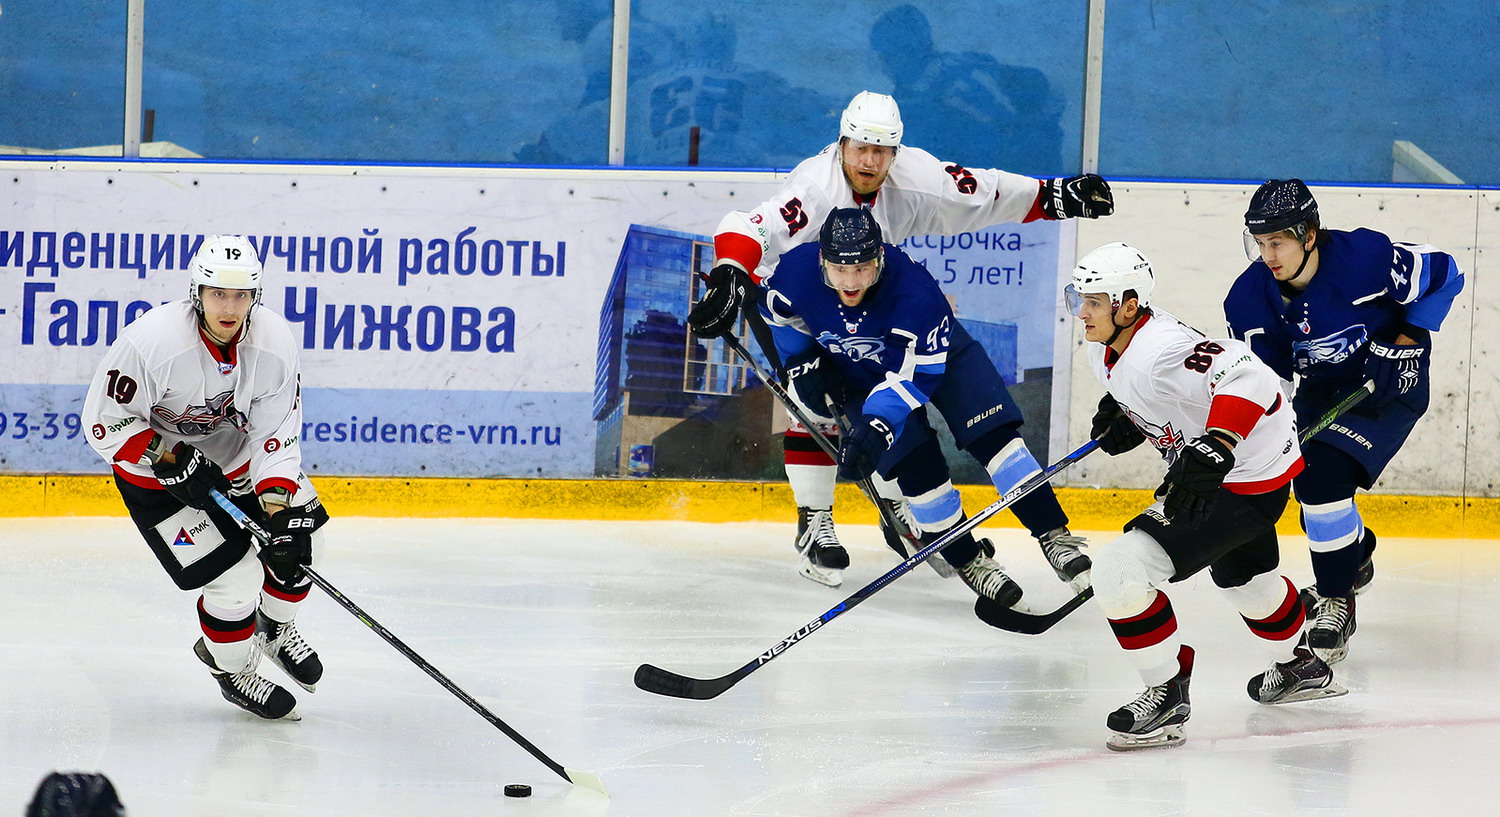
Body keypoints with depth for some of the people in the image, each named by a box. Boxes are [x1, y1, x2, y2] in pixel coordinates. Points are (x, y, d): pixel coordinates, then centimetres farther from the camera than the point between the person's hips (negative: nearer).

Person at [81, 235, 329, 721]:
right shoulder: (150, 343, -32)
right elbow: (104, 422, -23)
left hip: (237, 457, 5)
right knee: (234, 576, -12)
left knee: (299, 542, 4)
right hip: (156, 475, -5)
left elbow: (277, 432, -13)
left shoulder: (274, 341, -18)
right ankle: (231, 668, 16)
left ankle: (276, 628, 35)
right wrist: (173, 462, -29)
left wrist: (280, 506, -23)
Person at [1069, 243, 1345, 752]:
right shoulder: (1105, 352, 0)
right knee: (1241, 576, 37)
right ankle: (1300, 668, 63)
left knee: (1119, 571, -20)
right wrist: (1121, 417, 5)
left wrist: (1216, 447, -49)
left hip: (1247, 480, -11)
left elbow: (1245, 375, -42)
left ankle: (1167, 697, -6)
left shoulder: (1159, 351, -31)